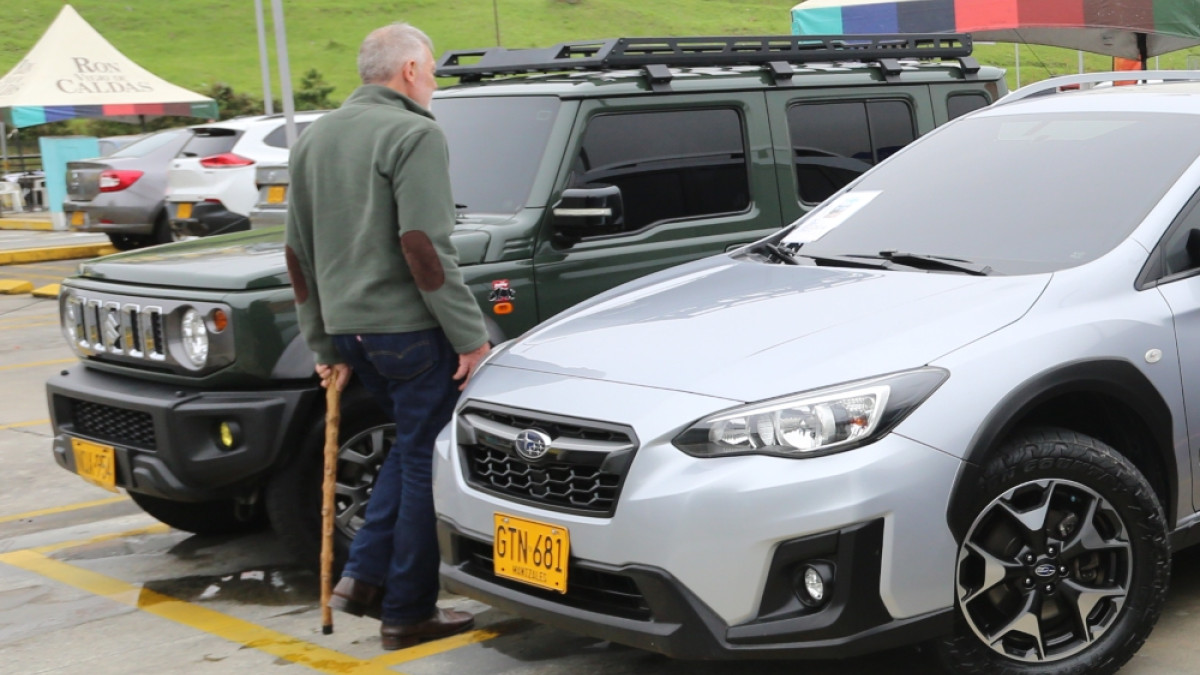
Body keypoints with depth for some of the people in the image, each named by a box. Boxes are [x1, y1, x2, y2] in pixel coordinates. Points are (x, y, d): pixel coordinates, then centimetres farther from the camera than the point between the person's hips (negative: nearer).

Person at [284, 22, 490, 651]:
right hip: (409, 325, -8)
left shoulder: (314, 138, 14)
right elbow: (425, 249, -20)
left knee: (412, 446, 23)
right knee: (426, 463, 3)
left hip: (347, 327, 8)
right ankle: (408, 612, 8)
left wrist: (324, 345, 21)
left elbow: (298, 253, 16)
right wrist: (470, 335, -16)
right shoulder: (414, 135, -10)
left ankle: (362, 575, 17)